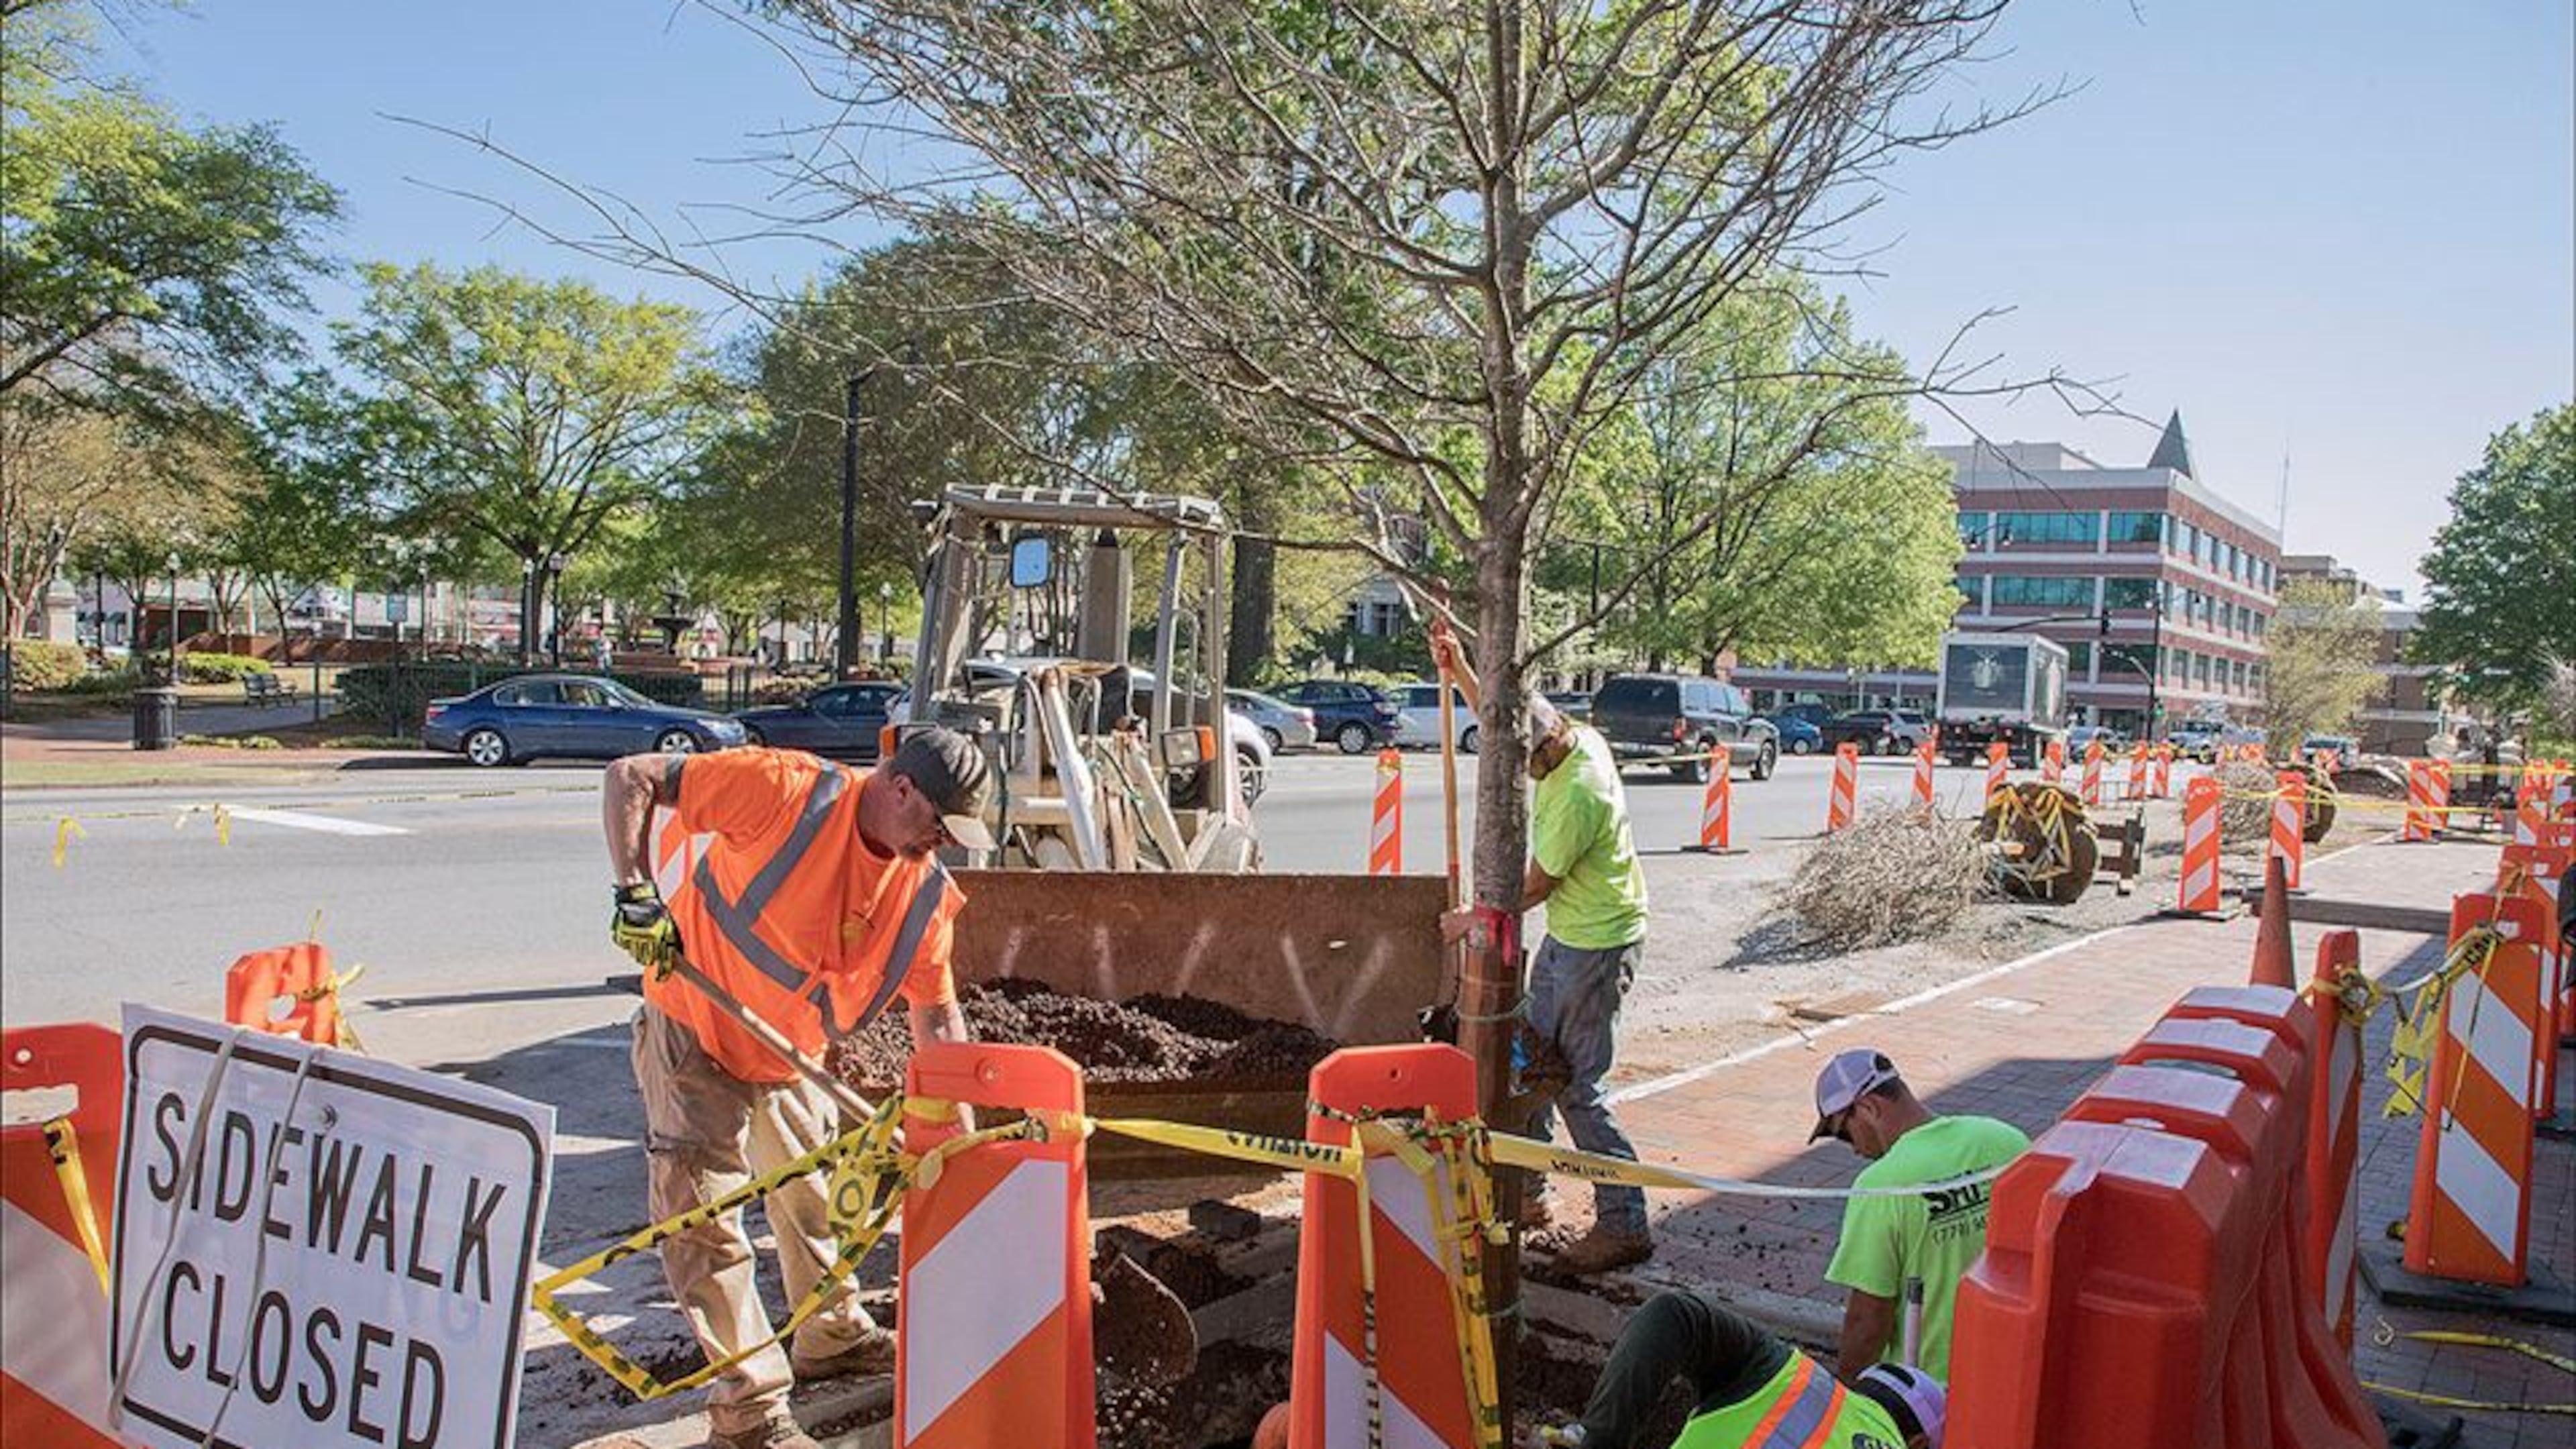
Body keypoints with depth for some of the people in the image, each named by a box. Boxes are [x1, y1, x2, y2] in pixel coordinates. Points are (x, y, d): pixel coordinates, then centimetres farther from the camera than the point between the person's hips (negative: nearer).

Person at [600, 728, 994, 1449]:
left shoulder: (928, 894, -10)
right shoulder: (787, 791, -27)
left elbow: (937, 1017, -1)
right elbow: (629, 779, -22)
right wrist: (637, 891, -30)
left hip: (792, 1060, 6)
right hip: (693, 1035, -6)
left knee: (815, 1198, 19)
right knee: (701, 1212, -7)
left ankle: (832, 1337, 43)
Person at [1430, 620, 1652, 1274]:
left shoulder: (1579, 792, -28)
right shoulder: (1575, 738, -1)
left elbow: (1536, 884, -17)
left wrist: (1476, 920, -3)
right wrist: (1458, 669, 12)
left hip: (1598, 945, -10)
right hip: (1569, 935, 10)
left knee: (1578, 1084, -5)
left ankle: (1623, 1225, 3)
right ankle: (1527, 1194, 29)